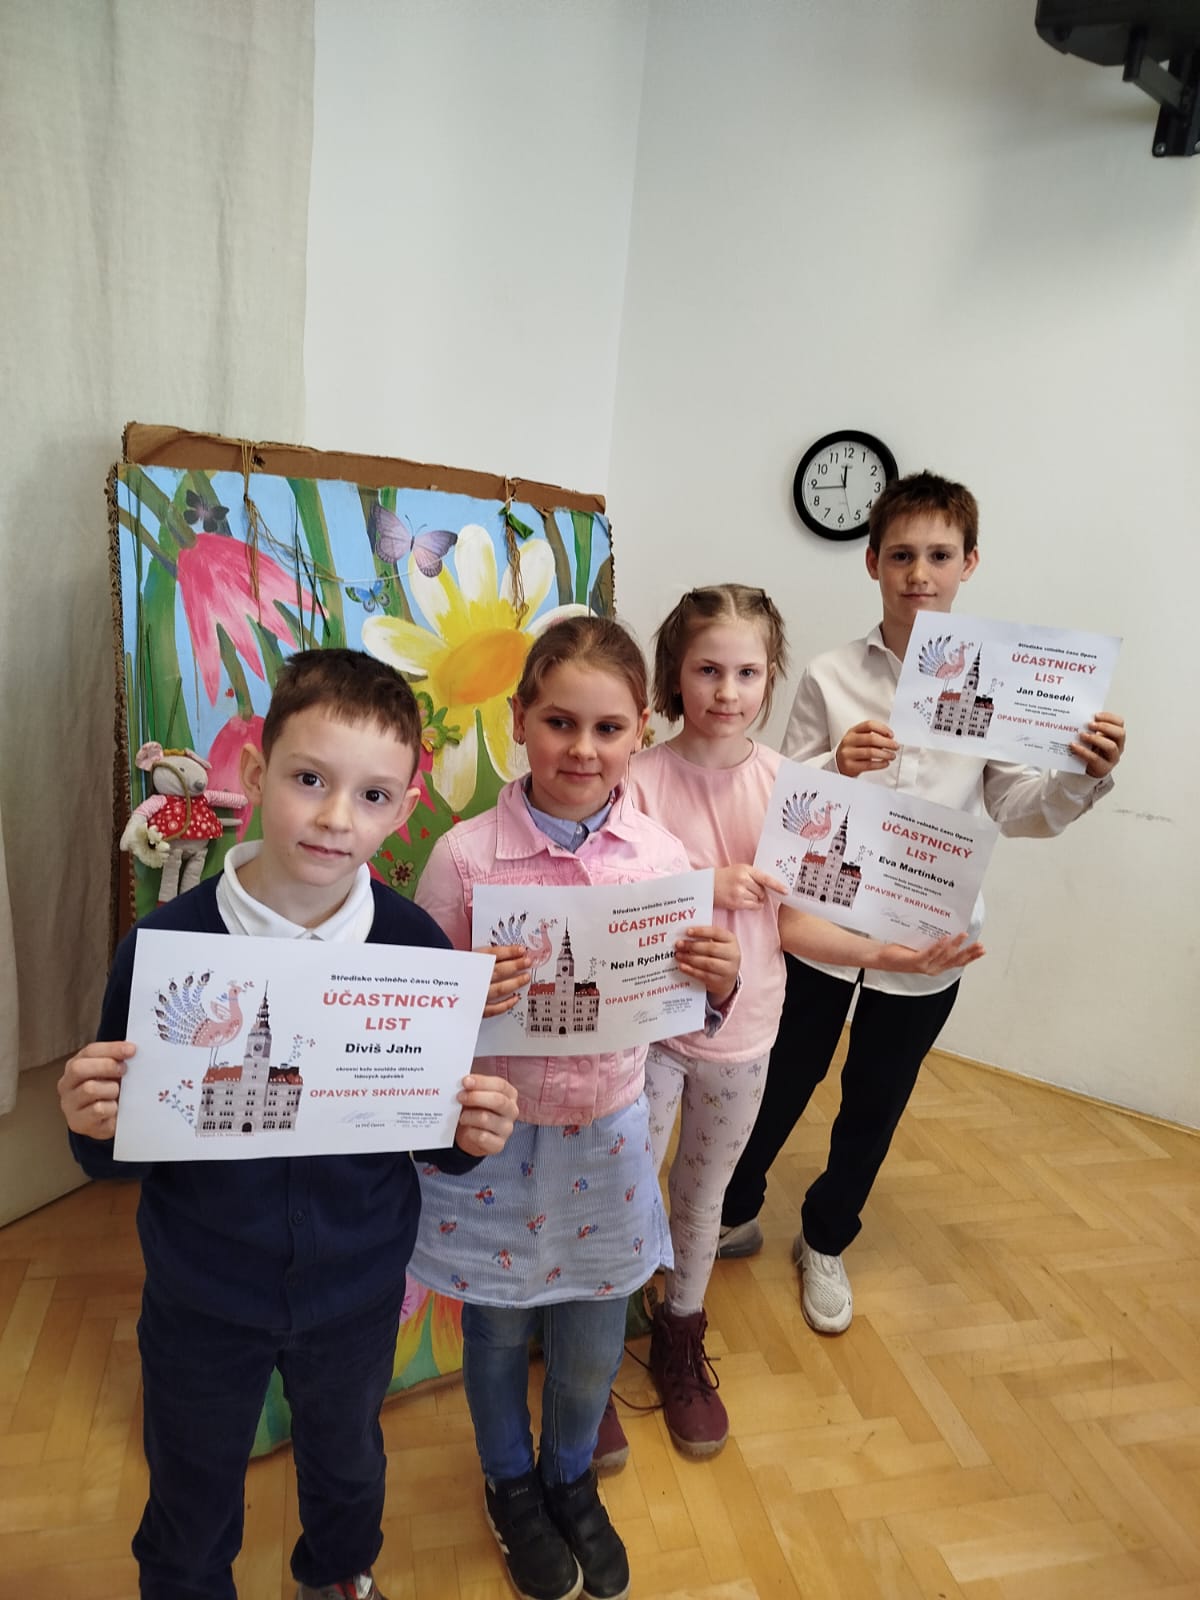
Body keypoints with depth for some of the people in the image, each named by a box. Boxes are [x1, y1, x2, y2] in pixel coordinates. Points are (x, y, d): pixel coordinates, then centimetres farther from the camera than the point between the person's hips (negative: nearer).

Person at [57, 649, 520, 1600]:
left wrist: (472, 1137, -26)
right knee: (190, 1514, 25)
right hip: (202, 1295, -1)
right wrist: (95, 1123, -31)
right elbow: (115, 1155, -10)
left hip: (357, 1289, 2)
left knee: (348, 1462, 30)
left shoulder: (418, 948, -18)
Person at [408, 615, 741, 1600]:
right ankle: (512, 1486, 55)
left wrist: (721, 982, -21)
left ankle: (572, 1480, 56)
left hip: (607, 1134, 2)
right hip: (495, 1137, -2)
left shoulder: (663, 857, -9)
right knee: (499, 1334, 22)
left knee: (593, 1348, 22)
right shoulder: (465, 856, -17)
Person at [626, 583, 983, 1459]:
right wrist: (701, 888, -27)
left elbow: (790, 922, -2)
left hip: (742, 1030, 3)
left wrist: (896, 956, -11)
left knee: (704, 1190, 22)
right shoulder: (643, 777, -16)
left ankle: (681, 1341, 47)